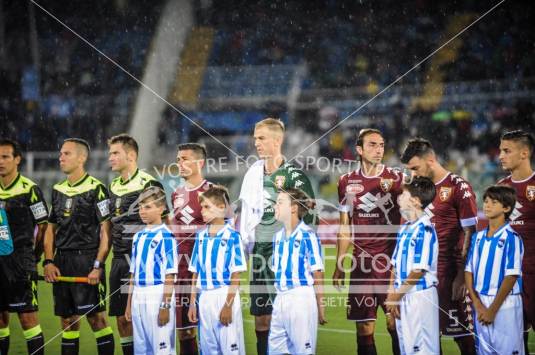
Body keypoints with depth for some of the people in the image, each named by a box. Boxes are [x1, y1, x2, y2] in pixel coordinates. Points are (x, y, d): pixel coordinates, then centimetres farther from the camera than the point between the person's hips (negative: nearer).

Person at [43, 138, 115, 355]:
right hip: (62, 263, 7)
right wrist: (48, 262, 5)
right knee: (68, 321, 9)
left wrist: (98, 266, -16)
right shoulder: (58, 190, 14)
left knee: (96, 318, -6)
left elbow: (106, 231, -9)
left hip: (87, 260, -7)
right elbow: (51, 229, 18)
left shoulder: (96, 189, -7)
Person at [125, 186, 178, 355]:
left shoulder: (165, 236, -9)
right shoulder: (138, 236, 13)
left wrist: (165, 306, -15)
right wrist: (129, 303, 16)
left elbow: (170, 276, -11)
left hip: (158, 296, -7)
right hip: (138, 297, 7)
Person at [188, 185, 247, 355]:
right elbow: (196, 273, 12)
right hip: (204, 298, 6)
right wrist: (192, 302, 8)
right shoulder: (200, 236, 8)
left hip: (225, 296, -6)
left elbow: (235, 274, -10)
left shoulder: (232, 236, -8)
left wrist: (228, 305, -15)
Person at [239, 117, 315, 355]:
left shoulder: (293, 175, -8)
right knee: (261, 317, 8)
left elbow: (308, 215, -8)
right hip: (259, 251, 7)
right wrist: (244, 244, 17)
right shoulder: (253, 174, 12)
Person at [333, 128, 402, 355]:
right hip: (361, 264, 3)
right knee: (364, 328, 4)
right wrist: (339, 265, 13)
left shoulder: (396, 179, 1)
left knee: (396, 325, -6)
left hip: (390, 262, -3)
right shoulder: (347, 182, 10)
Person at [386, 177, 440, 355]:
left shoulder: (424, 228, -15)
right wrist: (392, 295, 7)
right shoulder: (405, 228, 12)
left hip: (420, 295, -9)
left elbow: (419, 270, -19)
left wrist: (397, 295, -12)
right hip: (402, 296, 9)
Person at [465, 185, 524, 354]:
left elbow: (511, 277, -14)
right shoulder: (478, 237, 9)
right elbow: (469, 271, 9)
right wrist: (477, 303, -4)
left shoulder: (511, 238, -10)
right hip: (481, 304, 6)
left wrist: (493, 309, -14)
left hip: (504, 305, -6)